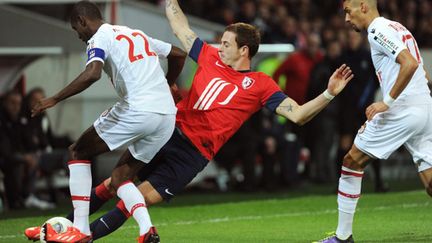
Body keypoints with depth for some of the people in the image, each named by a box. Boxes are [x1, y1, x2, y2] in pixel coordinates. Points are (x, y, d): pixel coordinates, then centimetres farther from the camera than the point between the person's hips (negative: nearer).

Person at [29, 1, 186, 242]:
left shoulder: (99, 39, 1)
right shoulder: (138, 34, 25)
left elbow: (92, 73, -20)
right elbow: (179, 54, 32)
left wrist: (55, 99, -15)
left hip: (137, 111, -7)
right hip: (168, 116, 7)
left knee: (78, 152, 11)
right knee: (120, 177, 18)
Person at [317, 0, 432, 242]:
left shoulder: (378, 30, -8)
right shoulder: (398, 28, 21)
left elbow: (410, 64, -22)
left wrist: (387, 102, -19)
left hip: (401, 111, -8)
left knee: (352, 162, 5)